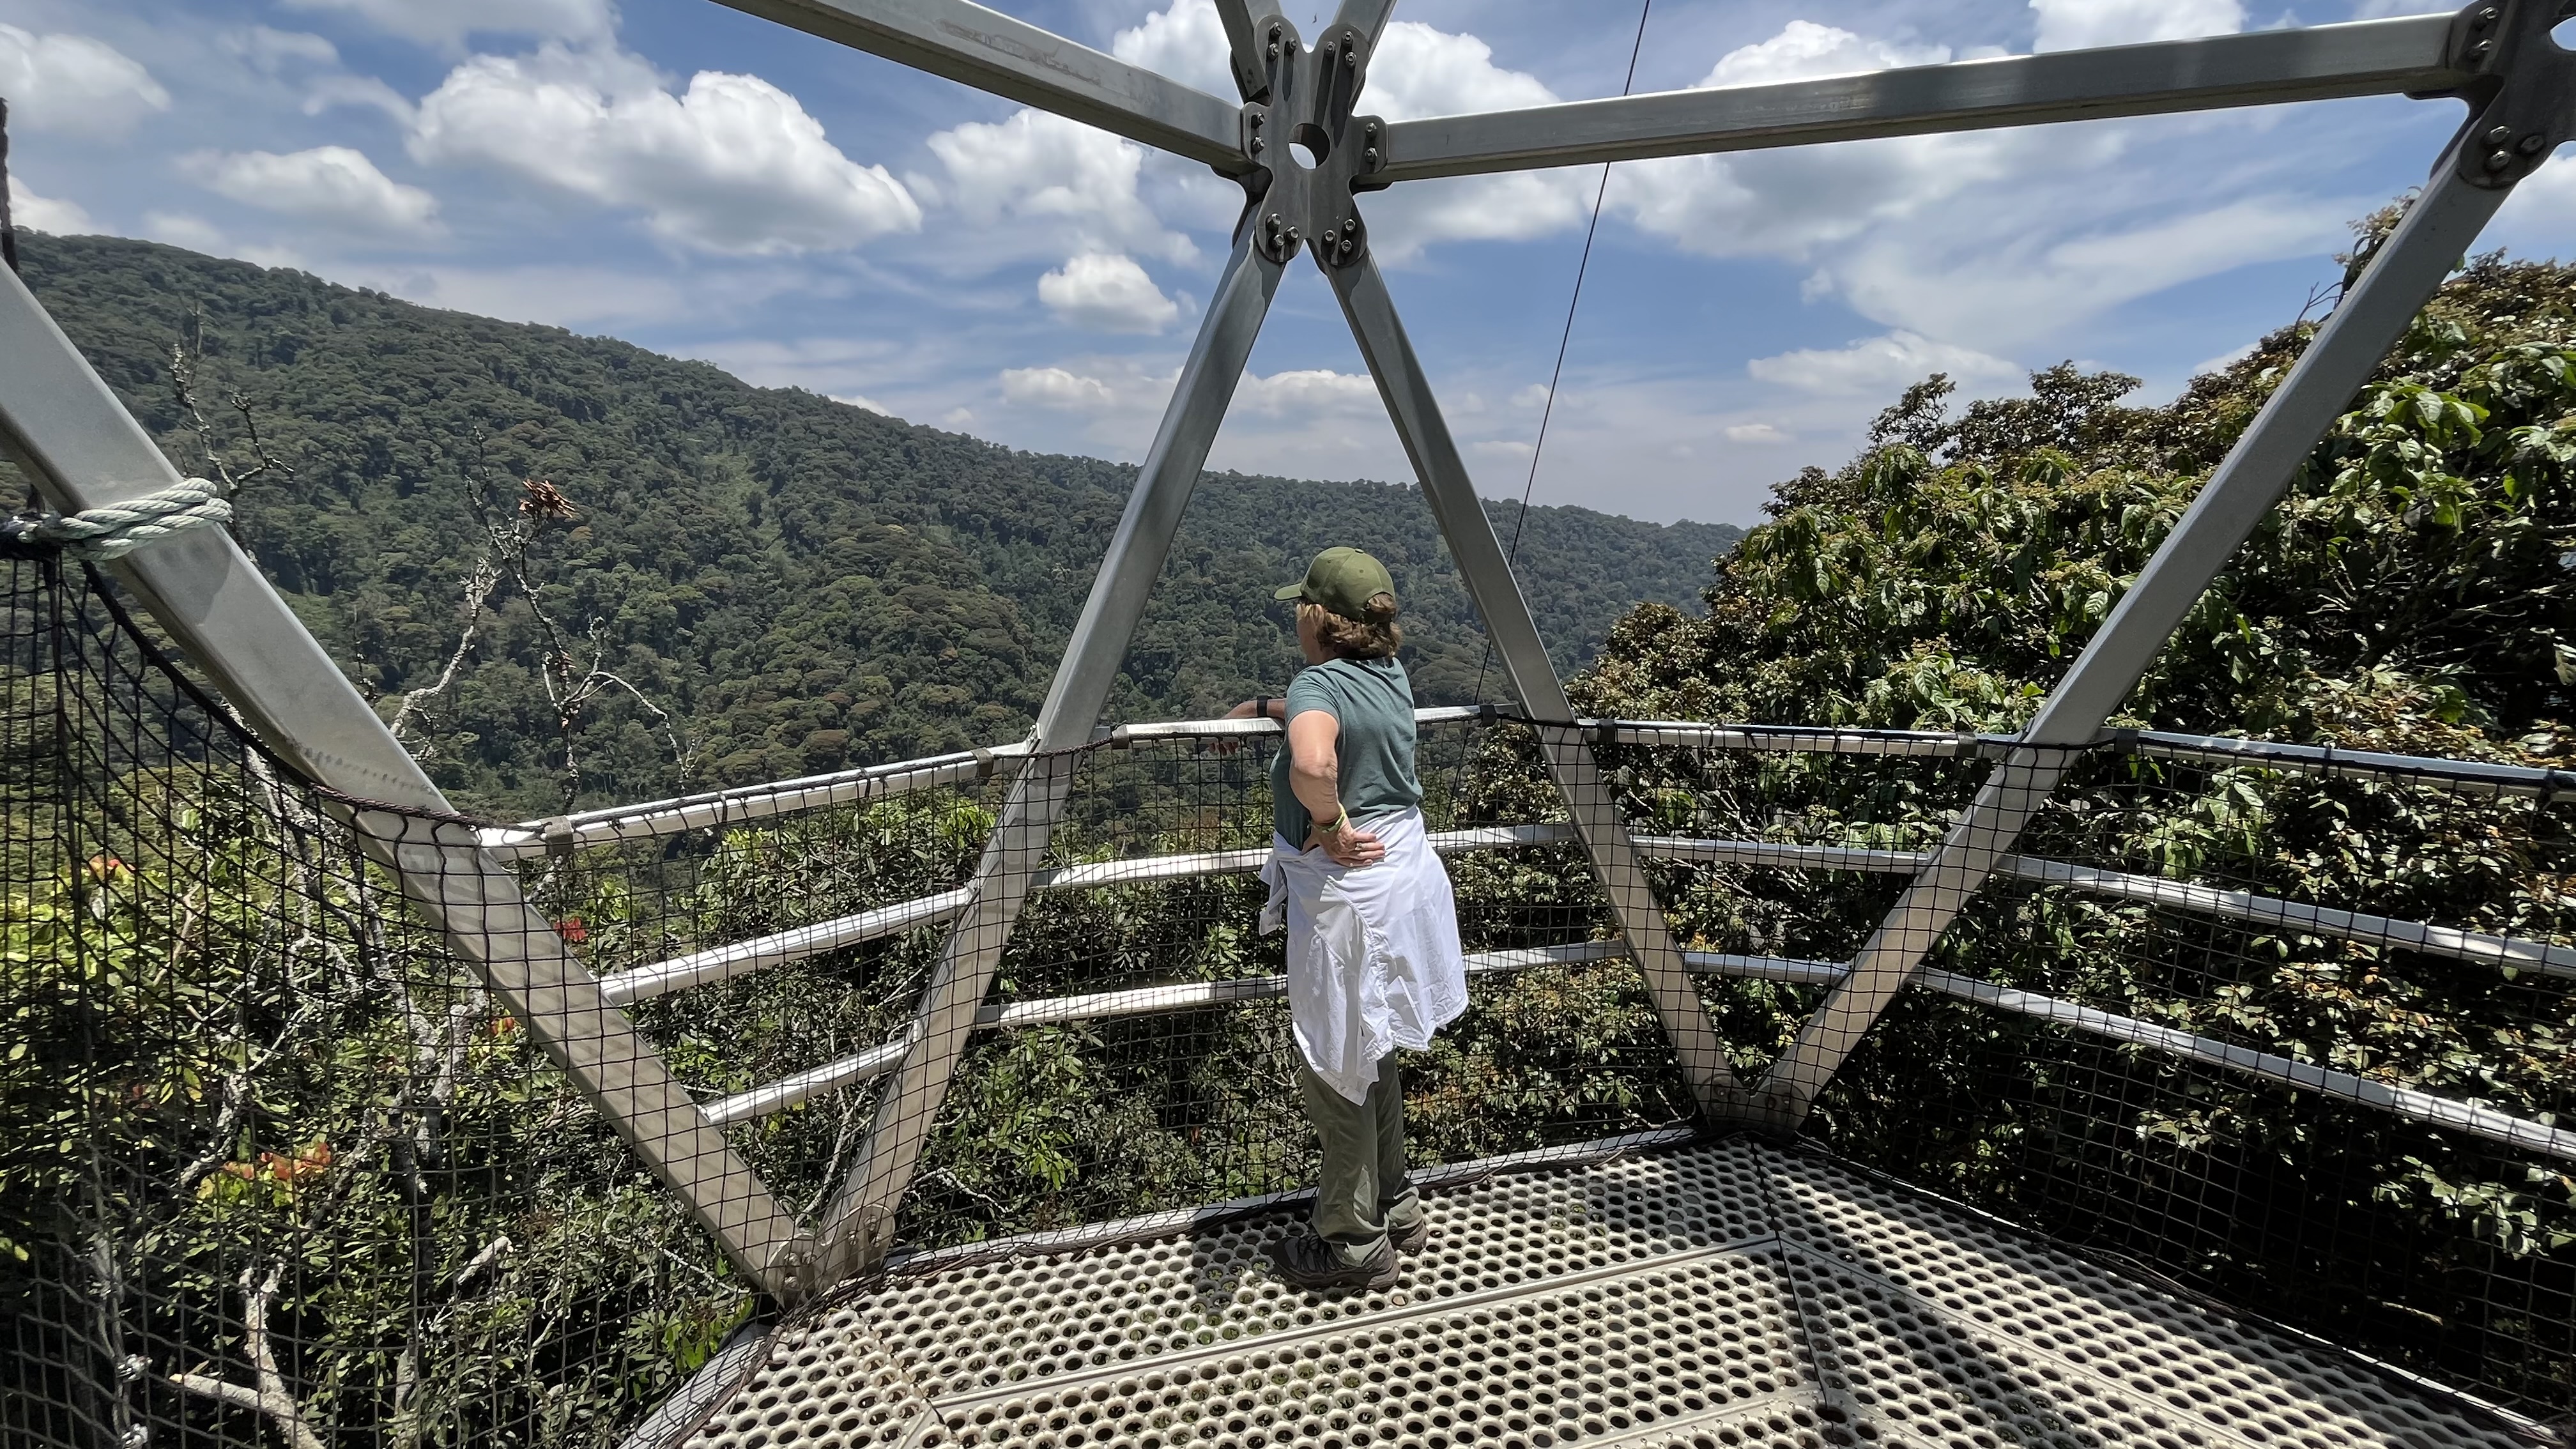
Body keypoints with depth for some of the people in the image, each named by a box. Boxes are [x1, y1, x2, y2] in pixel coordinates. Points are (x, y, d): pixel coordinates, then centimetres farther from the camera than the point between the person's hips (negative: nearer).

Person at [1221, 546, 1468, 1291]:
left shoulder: (1319, 682, -20)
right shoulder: (1390, 675, 5)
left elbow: (1313, 762, -43)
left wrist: (1329, 827, -25)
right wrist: (1261, 709, 26)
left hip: (1347, 896, -9)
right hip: (1402, 877, 9)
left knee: (1335, 1071, 8)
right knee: (1369, 1057, 23)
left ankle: (1355, 1245, 24)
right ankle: (1396, 1211, 38)